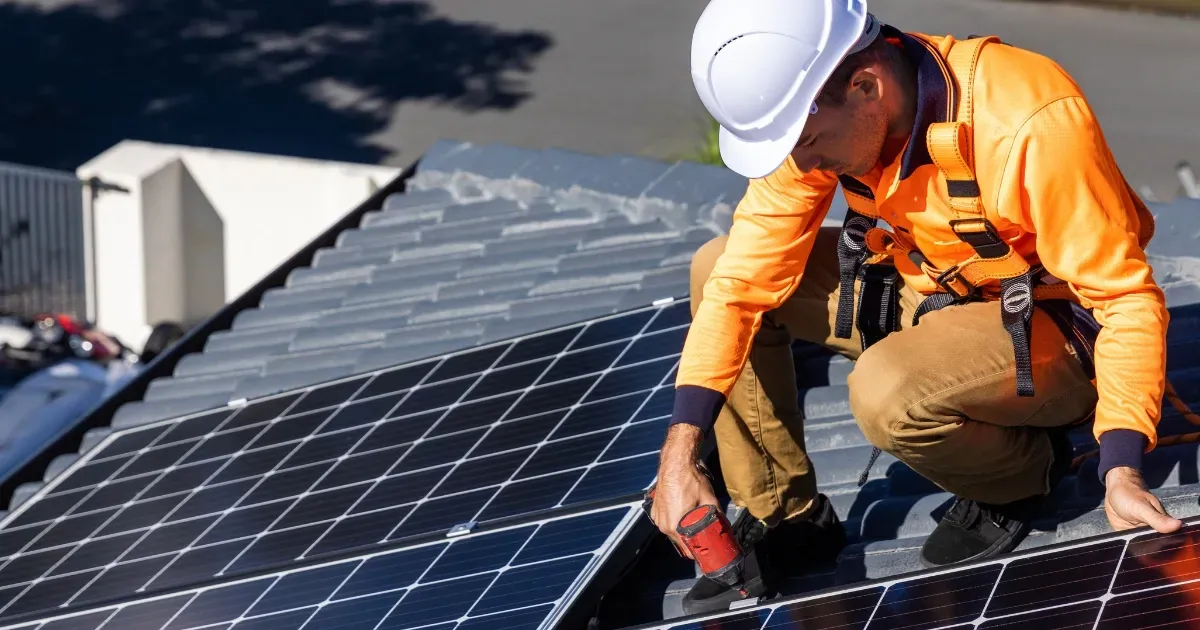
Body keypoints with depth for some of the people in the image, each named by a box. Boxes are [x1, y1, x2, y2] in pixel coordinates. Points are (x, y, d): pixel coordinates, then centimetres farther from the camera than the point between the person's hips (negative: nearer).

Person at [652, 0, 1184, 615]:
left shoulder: (1031, 124, -33)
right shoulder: (812, 111, -15)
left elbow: (1125, 298, -27)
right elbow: (745, 278, -12)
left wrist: (1122, 469, -36)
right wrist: (680, 452, -18)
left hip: (1052, 329, -7)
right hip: (931, 293, 7)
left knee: (887, 392, -34)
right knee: (716, 268, -4)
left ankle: (1024, 469, -2)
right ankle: (784, 519, 7)